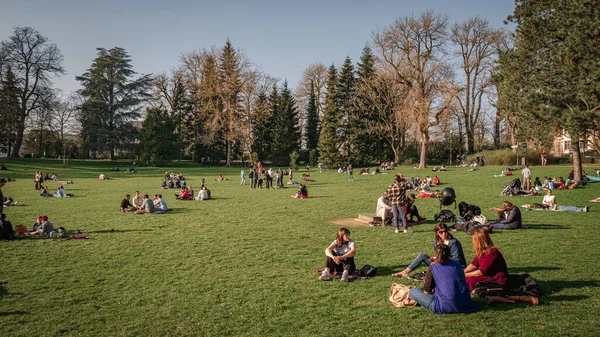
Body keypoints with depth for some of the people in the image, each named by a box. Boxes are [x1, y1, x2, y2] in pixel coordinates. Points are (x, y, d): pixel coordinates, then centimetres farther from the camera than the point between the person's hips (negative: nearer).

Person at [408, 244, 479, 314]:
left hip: (445, 307, -5)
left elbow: (427, 291, 2)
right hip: (465, 305, 5)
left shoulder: (433, 267, 0)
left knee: (413, 291, 6)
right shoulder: (457, 264, 12)